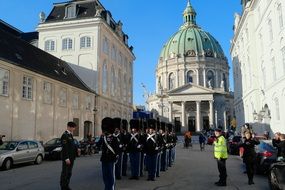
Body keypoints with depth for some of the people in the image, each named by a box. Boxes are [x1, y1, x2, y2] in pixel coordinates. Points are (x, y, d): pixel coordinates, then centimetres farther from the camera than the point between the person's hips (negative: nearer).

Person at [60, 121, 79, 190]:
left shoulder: (70, 135, 13)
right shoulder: (65, 135, -16)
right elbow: (65, 148, -21)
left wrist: (76, 148, 2)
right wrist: (66, 158, -24)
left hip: (71, 157, 9)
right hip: (67, 157, -9)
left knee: (69, 172, 15)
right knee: (65, 172, 0)